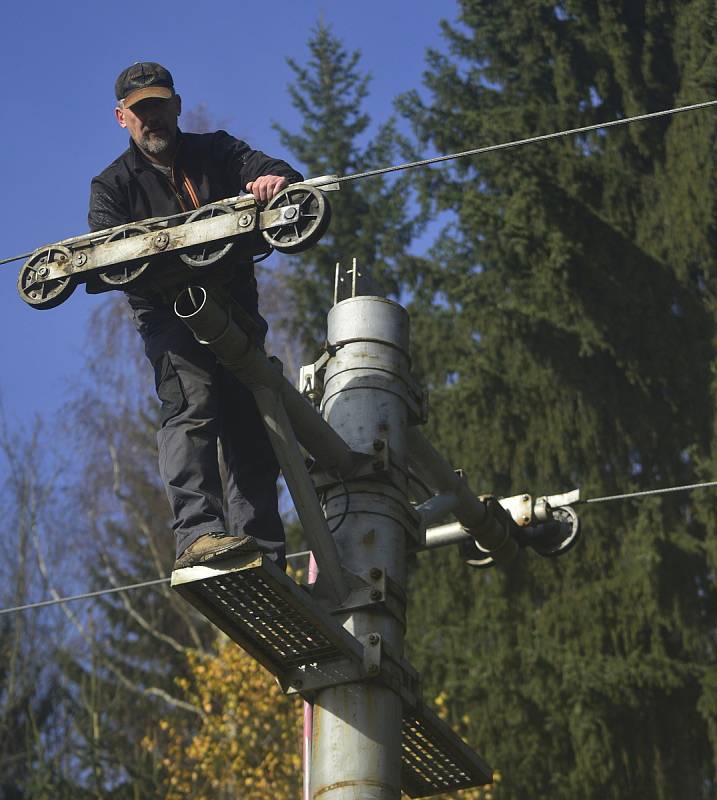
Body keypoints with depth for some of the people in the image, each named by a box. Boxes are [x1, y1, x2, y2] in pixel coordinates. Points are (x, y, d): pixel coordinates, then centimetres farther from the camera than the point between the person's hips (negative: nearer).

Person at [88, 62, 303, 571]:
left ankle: (264, 557, 3)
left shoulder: (217, 152, 14)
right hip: (170, 315, -3)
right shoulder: (114, 185, 11)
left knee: (252, 428, -1)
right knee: (190, 407, -26)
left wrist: (277, 181, -28)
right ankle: (198, 533, -39)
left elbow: (273, 171, -2)